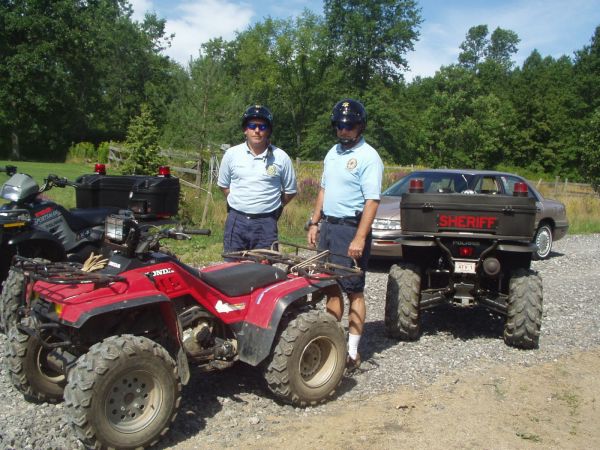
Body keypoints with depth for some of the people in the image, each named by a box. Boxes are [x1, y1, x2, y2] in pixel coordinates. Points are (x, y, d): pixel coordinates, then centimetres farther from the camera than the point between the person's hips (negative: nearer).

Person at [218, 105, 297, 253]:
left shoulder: (281, 157, -3)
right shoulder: (231, 154, 2)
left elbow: (290, 191, 8)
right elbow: (224, 185, 15)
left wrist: (273, 206, 5)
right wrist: (240, 203, 8)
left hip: (266, 224, -1)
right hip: (236, 221, 2)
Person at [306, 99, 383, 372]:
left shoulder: (368, 157, -10)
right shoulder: (333, 152, 15)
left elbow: (372, 201, -17)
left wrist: (360, 239, -24)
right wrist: (314, 223, 15)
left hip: (351, 228, -7)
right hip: (328, 226, 8)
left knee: (354, 291, -2)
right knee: (331, 287, 12)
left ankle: (352, 352, 4)